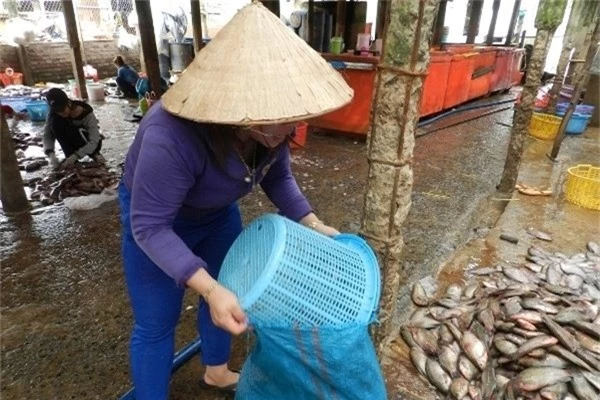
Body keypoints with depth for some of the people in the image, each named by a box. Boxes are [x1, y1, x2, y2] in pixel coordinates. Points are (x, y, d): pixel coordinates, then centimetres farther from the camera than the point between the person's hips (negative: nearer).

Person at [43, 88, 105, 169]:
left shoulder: (86, 114, -29)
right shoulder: (54, 115, -18)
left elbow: (94, 142, -33)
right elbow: (47, 135, -19)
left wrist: (75, 156, -44)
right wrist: (51, 154, -38)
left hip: (89, 143, -3)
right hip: (72, 142, 4)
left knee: (72, 130, -33)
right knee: (55, 123, -24)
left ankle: (93, 153, -11)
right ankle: (69, 156, -14)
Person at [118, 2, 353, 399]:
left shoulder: (270, 124, -22)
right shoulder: (173, 137, -41)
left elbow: (278, 177, -6)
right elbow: (149, 226, -34)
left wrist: (311, 223, -18)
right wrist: (208, 288, -42)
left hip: (218, 212, 6)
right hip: (154, 218, -5)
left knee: (229, 297, 18)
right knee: (156, 325, 3)